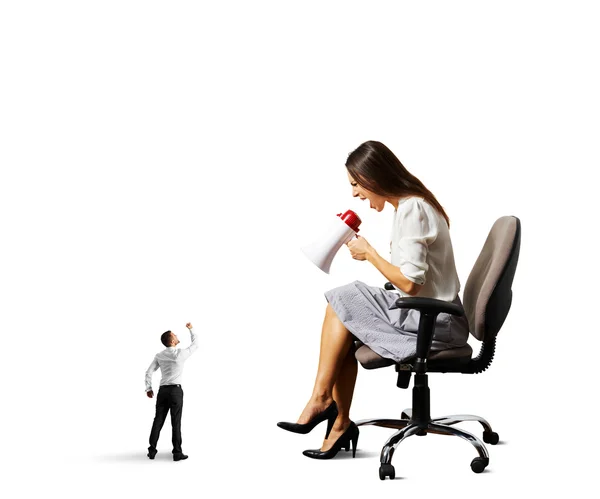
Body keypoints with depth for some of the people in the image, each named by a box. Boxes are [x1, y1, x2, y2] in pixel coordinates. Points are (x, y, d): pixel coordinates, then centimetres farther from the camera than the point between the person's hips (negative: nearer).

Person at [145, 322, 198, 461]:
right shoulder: (180, 353, -9)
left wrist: (148, 389, 11)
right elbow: (195, 345, 7)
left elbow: (149, 372, 2)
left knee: (158, 421, 8)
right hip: (176, 391, -5)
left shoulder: (159, 355, 5)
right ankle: (177, 453, -2)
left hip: (162, 391, 5)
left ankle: (152, 450, 8)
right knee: (176, 422, -3)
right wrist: (191, 329, 20)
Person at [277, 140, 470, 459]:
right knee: (346, 326, -2)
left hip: (433, 322, -9)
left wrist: (368, 253, -10)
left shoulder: (412, 210, -17)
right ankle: (340, 423, -3)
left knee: (341, 304, -9)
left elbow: (410, 283, -22)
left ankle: (321, 398, -1)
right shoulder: (410, 204, 14)